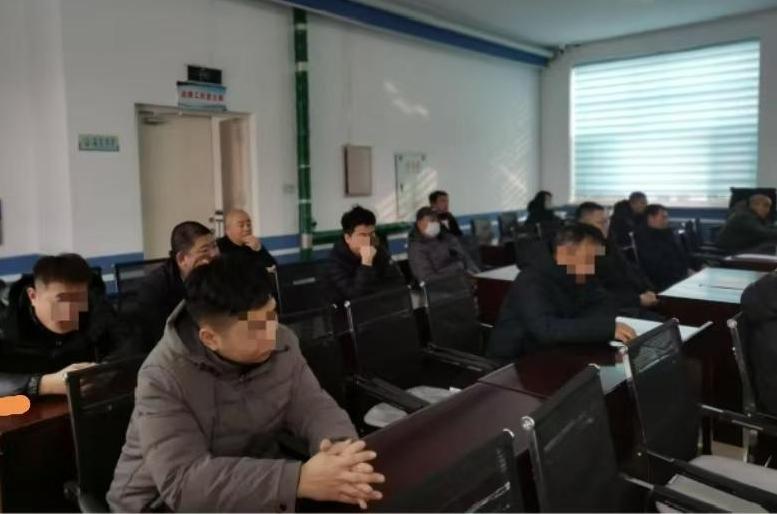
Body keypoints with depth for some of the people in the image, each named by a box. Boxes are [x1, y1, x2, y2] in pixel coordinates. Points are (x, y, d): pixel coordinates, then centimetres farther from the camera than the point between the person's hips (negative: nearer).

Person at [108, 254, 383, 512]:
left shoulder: (282, 345, -10)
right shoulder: (163, 377, -26)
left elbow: (314, 407, -9)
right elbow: (183, 483, -33)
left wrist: (341, 448, -33)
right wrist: (299, 480, -42)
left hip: (255, 488, 4)